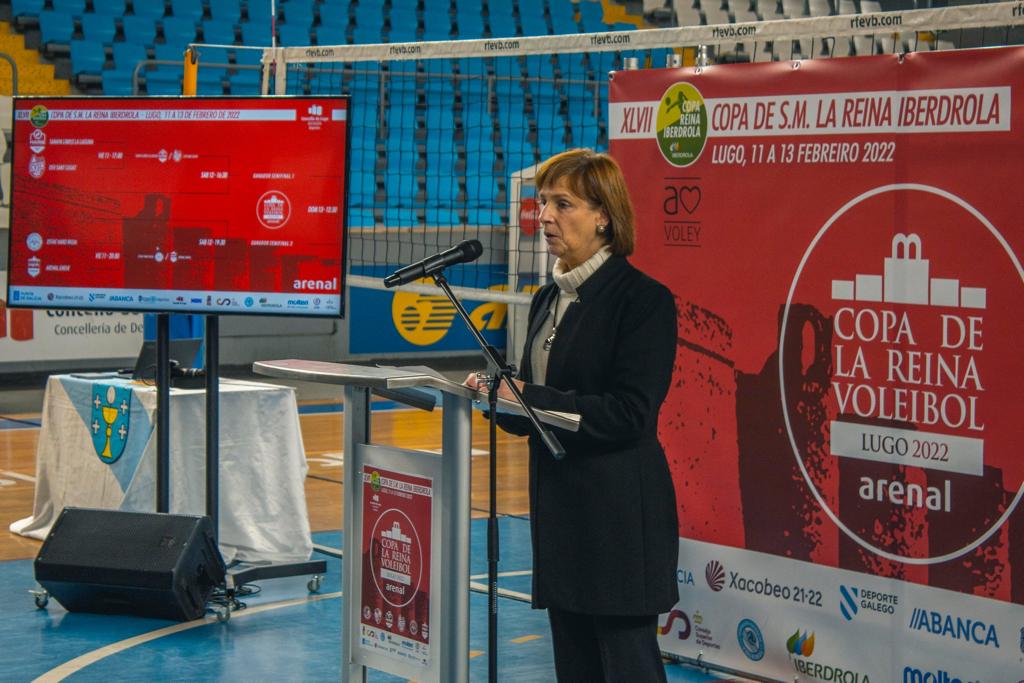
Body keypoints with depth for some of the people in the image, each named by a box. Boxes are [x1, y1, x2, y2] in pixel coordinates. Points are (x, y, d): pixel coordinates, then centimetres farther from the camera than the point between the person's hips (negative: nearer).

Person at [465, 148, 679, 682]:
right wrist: (500, 397, -1)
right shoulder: (549, 299, 15)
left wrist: (529, 398, -19)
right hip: (560, 508, 8)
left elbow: (629, 414, -18)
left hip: (620, 513, -8)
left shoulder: (644, 299, -11)